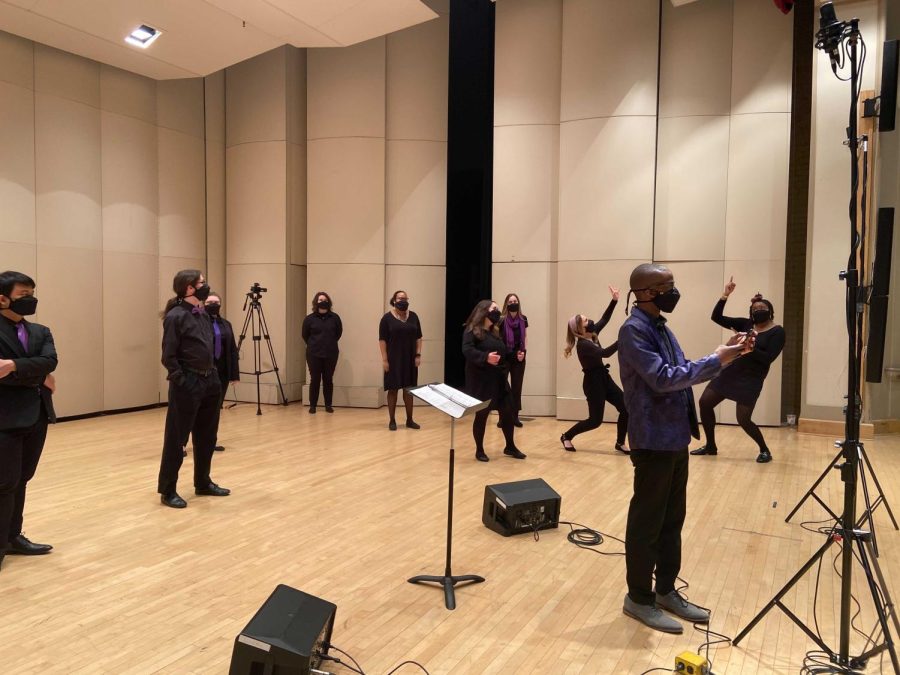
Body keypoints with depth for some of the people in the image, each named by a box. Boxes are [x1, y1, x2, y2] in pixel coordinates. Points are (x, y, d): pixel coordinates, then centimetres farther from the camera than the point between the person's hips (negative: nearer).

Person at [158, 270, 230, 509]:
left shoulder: (203, 314, 11)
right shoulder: (175, 316, -13)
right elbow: (168, 357, -15)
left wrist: (212, 374, 12)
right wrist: (182, 382, -16)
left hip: (209, 381, 9)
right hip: (187, 384, -8)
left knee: (207, 437, 16)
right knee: (176, 438, 1)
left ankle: (203, 483, 29)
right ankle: (167, 490, 12)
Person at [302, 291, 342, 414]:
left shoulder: (334, 318, -1)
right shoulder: (309, 319, -3)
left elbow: (338, 333, 12)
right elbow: (304, 335, 9)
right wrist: (313, 345, 11)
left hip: (331, 354, 1)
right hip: (314, 354, -1)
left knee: (328, 380, 7)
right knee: (315, 380, 3)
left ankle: (328, 405, 16)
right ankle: (312, 405, 11)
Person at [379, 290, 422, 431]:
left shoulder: (413, 316, 6)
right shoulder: (387, 318, -5)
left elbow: (418, 337, 9)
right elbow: (382, 340, -7)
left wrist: (418, 355, 1)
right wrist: (384, 359, -12)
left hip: (410, 359, 3)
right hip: (393, 360, -3)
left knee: (409, 390, 8)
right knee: (393, 389, 3)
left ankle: (409, 420, 17)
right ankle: (392, 421, 11)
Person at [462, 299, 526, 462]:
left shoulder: (495, 333, 17)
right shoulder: (472, 331, -9)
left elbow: (504, 353, 23)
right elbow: (467, 351, -24)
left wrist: (515, 355, 4)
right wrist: (485, 357, -38)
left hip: (499, 380, 7)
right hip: (481, 382, -7)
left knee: (508, 411, 8)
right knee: (482, 414, 2)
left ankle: (510, 447, 25)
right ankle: (479, 450, 17)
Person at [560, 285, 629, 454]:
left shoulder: (592, 335, 3)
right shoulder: (583, 345, -21)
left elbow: (604, 319, 7)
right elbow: (605, 353, -32)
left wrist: (614, 300, -1)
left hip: (604, 378, 8)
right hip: (593, 382, -8)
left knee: (626, 408, 1)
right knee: (595, 420, -2)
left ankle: (620, 443, 14)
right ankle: (566, 437, 16)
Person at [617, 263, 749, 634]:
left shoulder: (660, 326, 13)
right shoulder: (634, 329, -16)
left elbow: (683, 372, 17)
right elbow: (663, 379, -24)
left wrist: (724, 354, 6)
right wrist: (716, 360, -20)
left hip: (675, 437, 9)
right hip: (654, 441, -9)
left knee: (672, 519, 16)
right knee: (646, 522, 2)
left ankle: (666, 590, 29)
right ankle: (639, 597, 16)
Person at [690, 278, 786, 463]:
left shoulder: (777, 332, -6)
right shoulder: (745, 324, 7)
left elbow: (768, 358, -16)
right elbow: (717, 317, 3)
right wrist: (725, 296, -7)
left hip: (751, 380, -6)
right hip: (730, 372, 6)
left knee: (743, 420, -8)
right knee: (704, 402, 4)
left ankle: (765, 450, 19)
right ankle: (710, 446, 19)